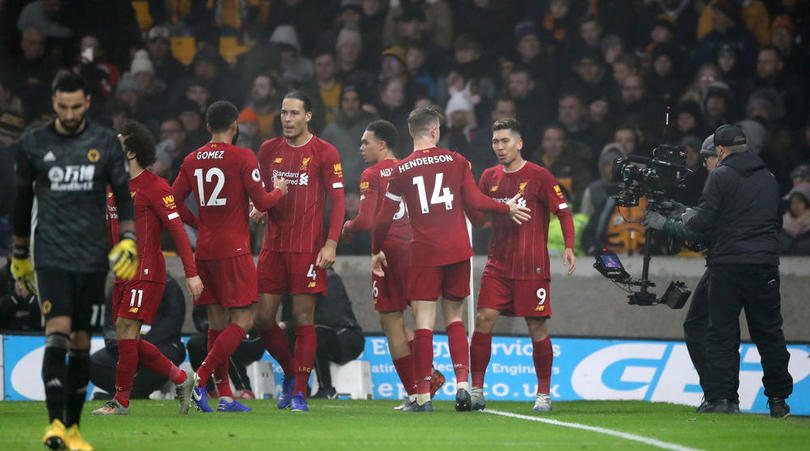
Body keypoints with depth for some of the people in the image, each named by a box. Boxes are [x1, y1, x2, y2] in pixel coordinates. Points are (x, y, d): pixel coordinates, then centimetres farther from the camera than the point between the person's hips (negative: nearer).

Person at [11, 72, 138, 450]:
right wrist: (19, 253, 16)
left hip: (92, 258, 2)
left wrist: (128, 240, -6)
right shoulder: (33, 145, 2)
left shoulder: (105, 143, 4)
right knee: (58, 333, -18)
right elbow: (22, 201, 12)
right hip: (51, 255, -2)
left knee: (81, 343, 6)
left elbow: (123, 194, 7)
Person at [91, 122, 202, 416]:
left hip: (146, 272, -9)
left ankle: (121, 401, -9)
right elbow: (109, 235, 23)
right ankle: (181, 380, 20)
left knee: (126, 330, -15)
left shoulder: (154, 187, -9)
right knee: (127, 339, 6)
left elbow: (178, 229, -12)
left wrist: (191, 273, -18)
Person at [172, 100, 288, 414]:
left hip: (204, 249, 6)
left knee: (217, 322, 11)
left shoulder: (192, 160, 8)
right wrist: (279, 190, 12)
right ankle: (199, 379, -18)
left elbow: (174, 203, 9)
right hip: (233, 251, -6)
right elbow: (261, 202, -8)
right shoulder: (242, 157, -8)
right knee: (242, 321, -4)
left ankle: (224, 395, 10)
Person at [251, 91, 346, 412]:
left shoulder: (324, 153, -2)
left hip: (307, 247, -5)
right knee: (263, 317, 1)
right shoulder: (269, 150, 11)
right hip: (274, 246, 5)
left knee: (303, 318, -6)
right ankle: (291, 372, 24)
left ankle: (300, 393, -1)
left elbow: (338, 201, -3)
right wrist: (260, 208, 0)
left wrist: (331, 244, -13)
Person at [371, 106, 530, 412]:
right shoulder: (456, 161, 4)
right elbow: (475, 202, 3)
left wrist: (377, 252, 17)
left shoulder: (402, 170, 0)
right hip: (457, 250, 2)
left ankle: (423, 395, -7)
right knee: (454, 318, 14)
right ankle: (462, 383, 0)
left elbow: (385, 218, 3)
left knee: (424, 323, -3)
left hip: (423, 254, -2)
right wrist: (508, 209, 20)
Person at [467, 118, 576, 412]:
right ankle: (476, 390, -4)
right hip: (497, 265, 4)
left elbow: (563, 212, -2)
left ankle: (544, 394, 9)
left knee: (537, 326, -2)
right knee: (484, 319, -8)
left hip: (532, 267, -4)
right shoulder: (490, 177, 11)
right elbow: (478, 218, 16)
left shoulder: (539, 176, -3)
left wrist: (569, 247, -15)